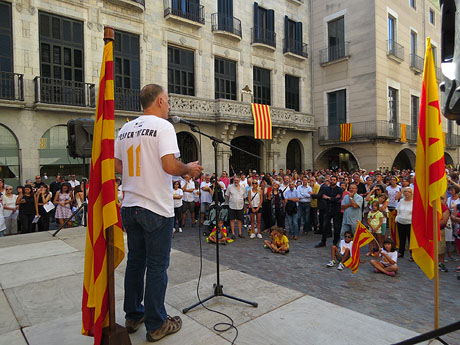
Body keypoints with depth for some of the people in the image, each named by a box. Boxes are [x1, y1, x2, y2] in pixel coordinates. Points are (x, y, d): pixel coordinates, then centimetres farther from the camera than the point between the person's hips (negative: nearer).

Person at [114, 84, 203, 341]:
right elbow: (170, 165, -22)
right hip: (156, 208, -7)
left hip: (130, 206, 7)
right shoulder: (163, 126, -11)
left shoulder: (125, 129, 11)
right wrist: (189, 169, -3)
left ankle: (133, 317, 33)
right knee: (157, 266, 4)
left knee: (135, 262, 18)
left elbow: (117, 166, 15)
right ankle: (156, 325, 18)